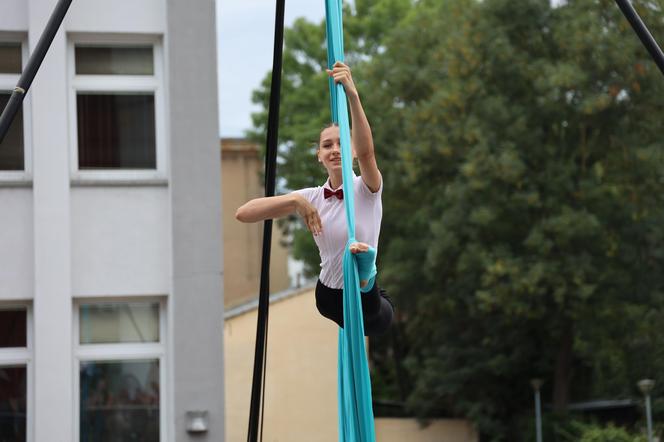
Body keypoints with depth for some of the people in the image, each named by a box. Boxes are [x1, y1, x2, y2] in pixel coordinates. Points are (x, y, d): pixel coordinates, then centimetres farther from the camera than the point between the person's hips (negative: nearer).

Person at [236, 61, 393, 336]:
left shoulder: (366, 189, -7)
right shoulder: (312, 197, 2)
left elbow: (366, 151, -32)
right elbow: (243, 214, -8)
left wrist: (353, 96, -48)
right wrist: (295, 200, -23)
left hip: (369, 303, -6)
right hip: (329, 297, 6)